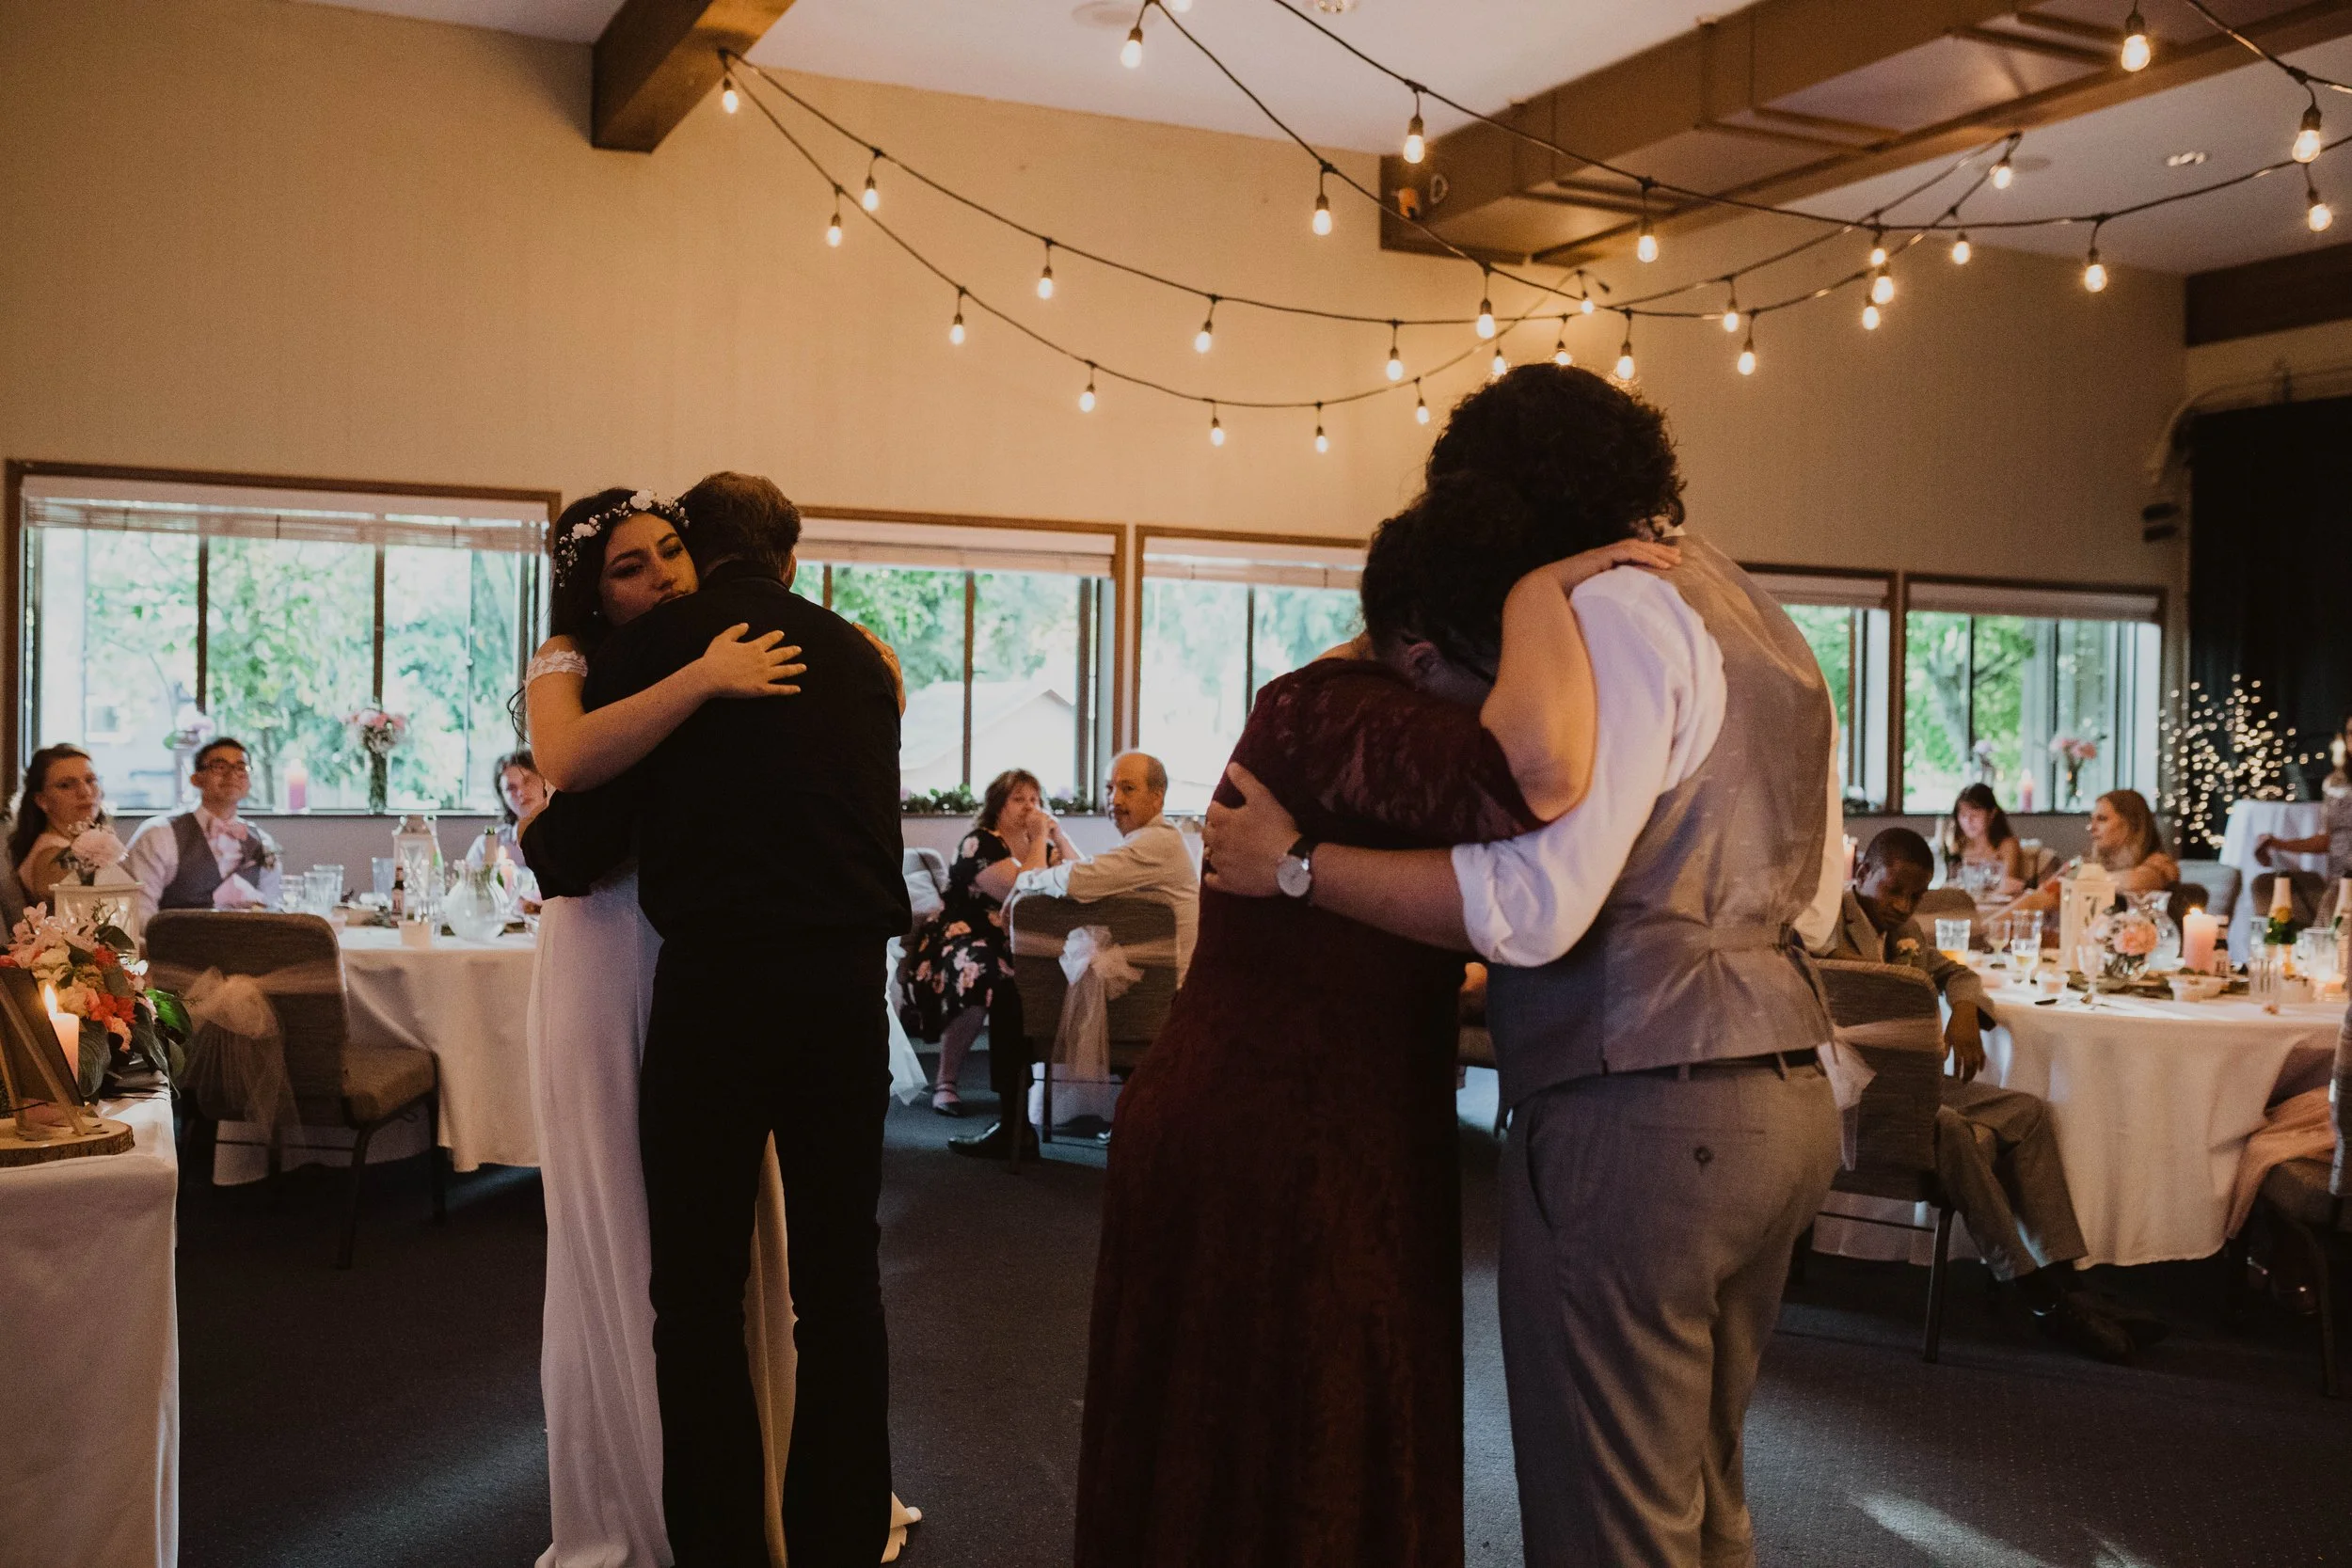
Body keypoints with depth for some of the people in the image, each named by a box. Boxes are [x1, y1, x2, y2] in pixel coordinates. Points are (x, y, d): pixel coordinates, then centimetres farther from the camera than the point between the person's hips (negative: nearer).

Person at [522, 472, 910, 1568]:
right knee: (840, 1283, 13)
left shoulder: (649, 644, 0)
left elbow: (580, 848, 0)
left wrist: (535, 838, 22)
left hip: (715, 983, -3)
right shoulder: (855, 655, 10)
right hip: (849, 982, 4)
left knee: (699, 1296, 7)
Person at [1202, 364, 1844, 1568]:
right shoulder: (1762, 622, 17)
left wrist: (1295, 865, -15)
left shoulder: (1618, 611, -12)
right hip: (1786, 1103, 10)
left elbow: (1536, 906, -22)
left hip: (1638, 1118, -10)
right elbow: (1813, 898, 23)